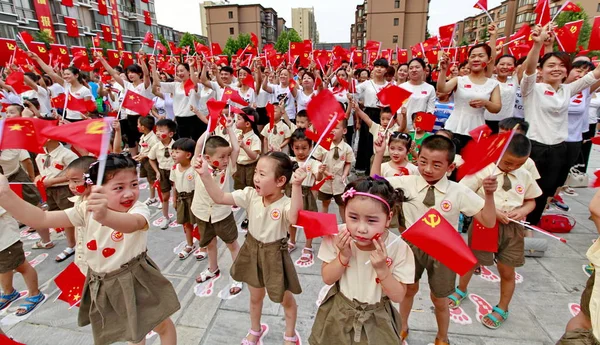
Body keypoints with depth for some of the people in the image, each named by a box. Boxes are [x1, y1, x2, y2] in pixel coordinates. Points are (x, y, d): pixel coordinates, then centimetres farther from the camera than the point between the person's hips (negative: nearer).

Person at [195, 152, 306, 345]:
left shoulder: (285, 204, -27)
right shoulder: (250, 195, -14)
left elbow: (294, 218, -50)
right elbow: (219, 198, -15)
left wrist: (297, 186, -58)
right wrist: (205, 176, -26)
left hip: (275, 255, -4)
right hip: (252, 251, 4)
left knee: (286, 299, 19)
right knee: (255, 296, 27)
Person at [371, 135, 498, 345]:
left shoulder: (459, 193, -17)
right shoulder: (406, 183, -15)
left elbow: (488, 222, -13)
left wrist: (489, 194, -29)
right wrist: (379, 153, -18)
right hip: (413, 245, 1)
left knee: (439, 299, 20)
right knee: (409, 288, 24)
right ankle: (402, 327, 52)